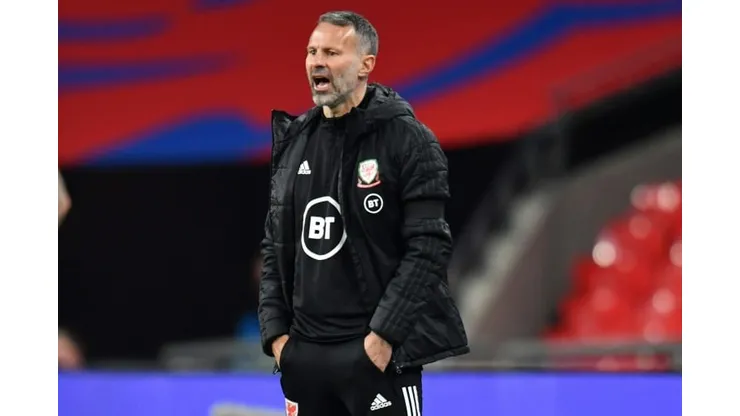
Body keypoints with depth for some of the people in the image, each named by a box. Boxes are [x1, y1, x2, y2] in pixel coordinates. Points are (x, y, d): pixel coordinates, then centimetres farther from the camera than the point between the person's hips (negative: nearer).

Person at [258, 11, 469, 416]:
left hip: (376, 353, -6)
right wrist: (275, 332, 5)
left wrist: (384, 335, -16)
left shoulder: (407, 139, -5)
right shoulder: (292, 143, 13)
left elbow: (429, 247, -11)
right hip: (303, 353, 6)